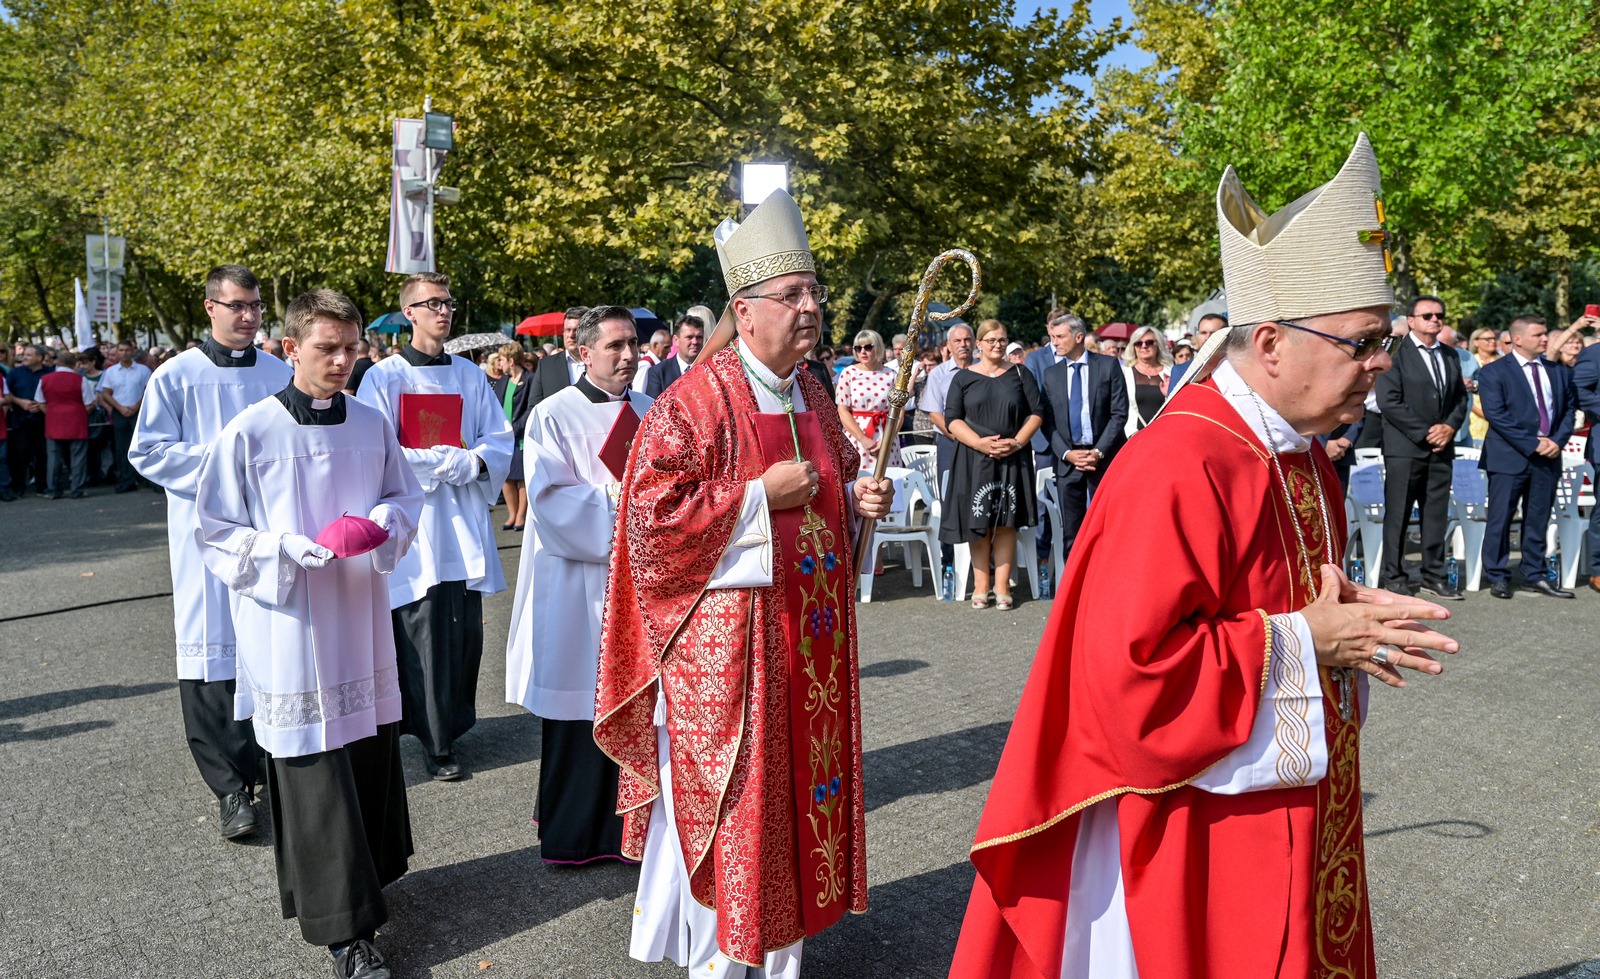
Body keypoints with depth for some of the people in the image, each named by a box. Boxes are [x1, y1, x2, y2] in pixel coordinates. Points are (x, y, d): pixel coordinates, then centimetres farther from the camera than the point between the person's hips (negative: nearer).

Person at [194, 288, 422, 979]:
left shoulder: (371, 424, 3)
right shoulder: (251, 432, -9)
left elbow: (406, 495, 13)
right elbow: (217, 533, -5)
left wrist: (379, 523, -9)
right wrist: (298, 548, -19)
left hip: (363, 616, 4)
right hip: (291, 620, -4)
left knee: (371, 755, 13)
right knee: (313, 771, 0)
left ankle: (369, 875, 35)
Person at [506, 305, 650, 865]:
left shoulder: (652, 414, 12)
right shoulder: (554, 415, -3)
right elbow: (551, 498, -12)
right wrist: (617, 499, -18)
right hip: (577, 587, -4)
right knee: (578, 710, 2)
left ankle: (627, 825, 19)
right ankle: (571, 832, 16)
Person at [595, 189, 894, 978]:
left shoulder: (811, 396, 9)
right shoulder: (695, 401, -15)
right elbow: (654, 511, -20)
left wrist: (858, 499, 0)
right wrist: (762, 493, -19)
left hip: (811, 629, 7)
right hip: (726, 635, -7)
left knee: (801, 785, 15)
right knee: (729, 802, 4)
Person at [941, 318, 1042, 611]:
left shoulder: (1020, 374, 9)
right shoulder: (963, 378, 6)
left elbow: (1036, 412, 5)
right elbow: (952, 418, -1)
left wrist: (1017, 441, -10)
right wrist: (979, 443, -15)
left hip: (1012, 458, 1)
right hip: (974, 458, -1)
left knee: (1006, 521, 1)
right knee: (978, 522, 0)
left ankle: (1002, 586, 6)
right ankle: (981, 586, 9)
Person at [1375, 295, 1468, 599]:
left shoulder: (1450, 356, 16)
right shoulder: (1395, 354, -5)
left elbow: (1460, 397, 18)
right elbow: (1389, 400, -13)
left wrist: (1450, 426, -2)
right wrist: (1424, 433, -13)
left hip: (1441, 448, 6)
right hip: (1405, 448, -6)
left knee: (1437, 515, 9)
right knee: (1398, 514, -1)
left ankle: (1435, 576, 16)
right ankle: (1392, 576, 7)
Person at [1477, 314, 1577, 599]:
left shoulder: (1557, 372, 13)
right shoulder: (1494, 372, -5)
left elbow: (1569, 408, 13)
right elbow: (1496, 415, -13)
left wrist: (1558, 440, -4)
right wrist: (1532, 444, -15)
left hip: (1548, 456, 5)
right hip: (1510, 457, -5)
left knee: (1538, 520, 10)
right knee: (1500, 519, -1)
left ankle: (1535, 576, 18)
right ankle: (1497, 577, 7)